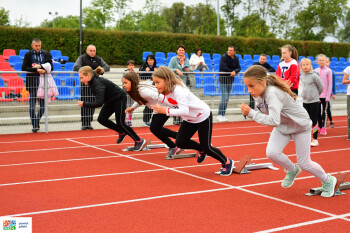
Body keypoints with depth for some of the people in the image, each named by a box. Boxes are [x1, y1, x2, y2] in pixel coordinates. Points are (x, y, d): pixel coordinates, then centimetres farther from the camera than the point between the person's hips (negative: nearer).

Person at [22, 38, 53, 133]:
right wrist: (36, 70, -13)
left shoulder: (46, 54, 9)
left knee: (43, 104, 4)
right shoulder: (28, 55, 4)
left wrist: (40, 67, -11)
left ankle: (37, 121, 25)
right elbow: (24, 68, -3)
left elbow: (50, 67, 4)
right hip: (32, 82, -2)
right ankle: (35, 125, 1)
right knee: (32, 103, -5)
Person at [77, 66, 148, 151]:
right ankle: (122, 132, 18)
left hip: (119, 99, -9)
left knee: (120, 122, -9)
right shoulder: (92, 82, -5)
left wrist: (84, 104, -32)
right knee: (101, 119, 0)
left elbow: (99, 103, -38)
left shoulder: (98, 84, -33)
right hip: (110, 101, 9)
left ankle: (139, 141, 2)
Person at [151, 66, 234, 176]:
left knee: (206, 147, -3)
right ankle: (201, 149, 26)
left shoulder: (178, 90, -33)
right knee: (180, 142, -4)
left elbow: (184, 111, -44)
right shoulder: (166, 92, -7)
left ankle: (227, 162, 24)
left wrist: (165, 111, -44)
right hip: (190, 120, 8)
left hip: (203, 116, -8)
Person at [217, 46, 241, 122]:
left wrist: (234, 71, -20)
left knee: (227, 98, 8)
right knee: (224, 98, -11)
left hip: (230, 80, 6)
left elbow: (239, 68, 2)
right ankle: (219, 115, -1)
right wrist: (232, 71, -9)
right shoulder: (224, 57, -12)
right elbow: (224, 68, -19)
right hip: (223, 79, -6)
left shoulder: (236, 58, 7)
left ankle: (223, 115, 15)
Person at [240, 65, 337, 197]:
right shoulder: (258, 94, -13)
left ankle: (328, 181, 32)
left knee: (304, 163, 2)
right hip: (282, 126, 7)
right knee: (271, 153, -16)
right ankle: (292, 170, 17)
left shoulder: (273, 93, -38)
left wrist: (251, 113, -43)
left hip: (300, 125, -6)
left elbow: (274, 121, -47)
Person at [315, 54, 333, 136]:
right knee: (318, 111, 6)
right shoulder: (315, 71, 5)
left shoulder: (328, 71, -3)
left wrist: (328, 96, -8)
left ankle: (323, 128, 6)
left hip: (325, 95, -3)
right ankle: (319, 127, 16)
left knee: (324, 111, 1)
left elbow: (330, 84, -3)